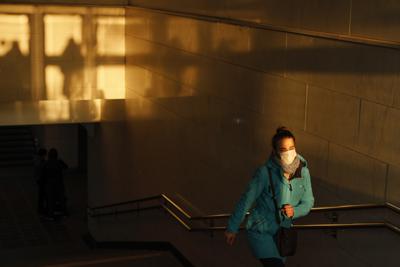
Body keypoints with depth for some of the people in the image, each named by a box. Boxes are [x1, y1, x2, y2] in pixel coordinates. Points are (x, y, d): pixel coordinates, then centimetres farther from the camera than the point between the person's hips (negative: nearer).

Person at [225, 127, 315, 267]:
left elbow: (308, 202, 1)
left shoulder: (303, 171, -9)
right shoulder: (265, 172, -24)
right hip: (261, 230, -6)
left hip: (283, 229, 6)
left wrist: (294, 211, -21)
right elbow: (246, 200, -15)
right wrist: (232, 228, -8)